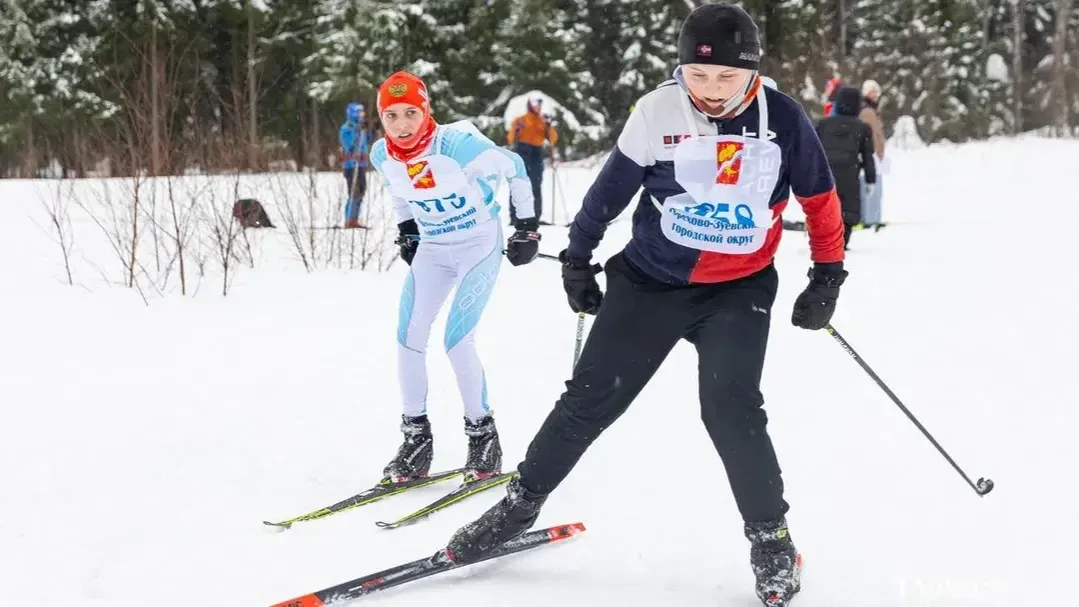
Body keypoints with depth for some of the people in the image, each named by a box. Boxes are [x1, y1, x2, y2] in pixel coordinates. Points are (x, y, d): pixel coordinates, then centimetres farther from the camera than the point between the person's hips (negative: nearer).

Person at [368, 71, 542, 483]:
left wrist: (527, 227, -8)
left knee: (457, 341, -14)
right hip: (432, 249, 6)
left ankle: (483, 434, 5)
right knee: (408, 338, -3)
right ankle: (417, 439, 10)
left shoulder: (457, 147, -28)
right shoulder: (382, 156, -10)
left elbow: (514, 168, -14)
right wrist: (406, 230, 17)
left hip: (481, 244, -6)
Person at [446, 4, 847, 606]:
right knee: (591, 398, 3)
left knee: (732, 409, -16)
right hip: (651, 280, 1)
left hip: (740, 289, -1)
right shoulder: (658, 113, -13)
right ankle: (522, 504, 21)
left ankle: (771, 538, 2)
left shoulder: (784, 119, -11)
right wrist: (577, 259, 6)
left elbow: (821, 198, 3)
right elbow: (611, 188, 0)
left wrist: (829, 276, 1)